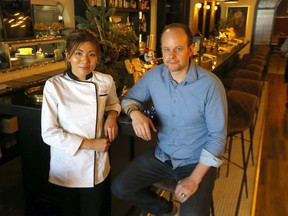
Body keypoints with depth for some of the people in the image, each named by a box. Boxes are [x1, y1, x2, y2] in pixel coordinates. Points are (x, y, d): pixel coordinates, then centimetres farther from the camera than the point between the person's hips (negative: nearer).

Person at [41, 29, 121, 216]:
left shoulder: (106, 82, -7)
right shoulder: (54, 86, -14)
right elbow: (48, 133, -15)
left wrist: (112, 116, -8)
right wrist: (89, 144, -18)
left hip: (97, 167, 2)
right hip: (66, 167, -1)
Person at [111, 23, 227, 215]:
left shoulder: (210, 84, -19)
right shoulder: (154, 76, -6)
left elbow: (218, 136, -15)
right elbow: (129, 98, 8)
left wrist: (195, 178, -20)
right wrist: (135, 113, -18)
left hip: (196, 161, -4)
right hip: (161, 155, 4)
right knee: (119, 187, -4)